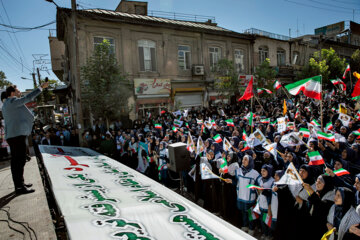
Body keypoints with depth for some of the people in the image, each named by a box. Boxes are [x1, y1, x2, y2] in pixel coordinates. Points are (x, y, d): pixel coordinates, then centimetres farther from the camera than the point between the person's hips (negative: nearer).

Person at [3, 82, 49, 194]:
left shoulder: (6, 104, 21)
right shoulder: (12, 101, -9)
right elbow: (28, 97, -13)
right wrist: (41, 87, -9)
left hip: (12, 135, 11)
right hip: (17, 134, -11)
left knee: (16, 160, 14)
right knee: (20, 160, -9)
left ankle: (19, 183, 23)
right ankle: (19, 187, -7)